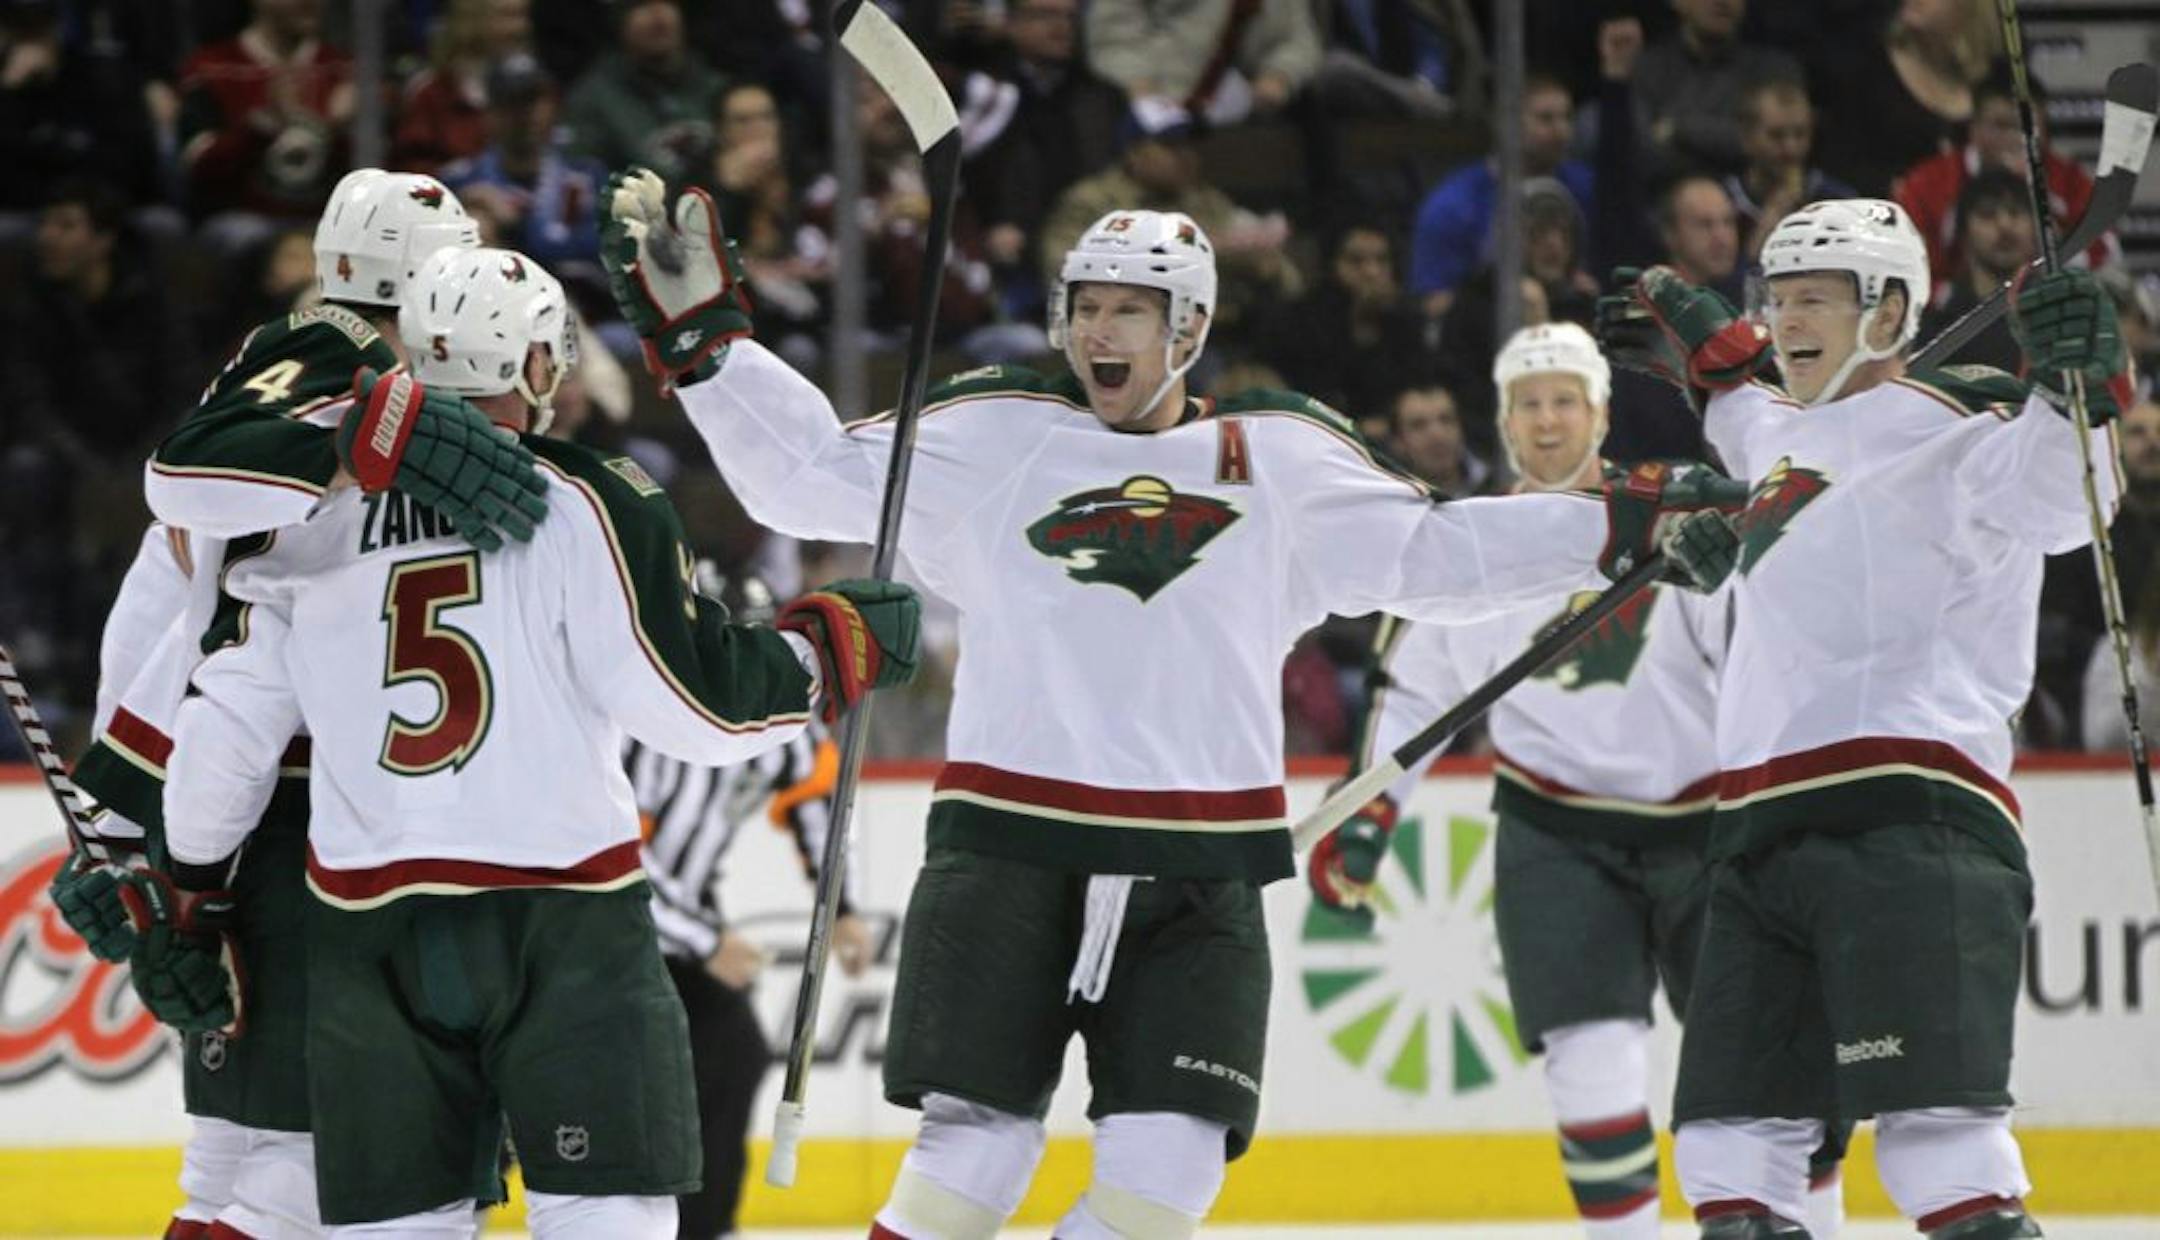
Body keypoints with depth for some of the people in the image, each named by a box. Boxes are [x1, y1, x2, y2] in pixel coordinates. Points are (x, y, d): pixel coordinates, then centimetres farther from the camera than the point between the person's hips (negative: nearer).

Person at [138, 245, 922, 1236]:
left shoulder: (311, 520, 7)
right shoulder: (584, 503, -6)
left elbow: (227, 725, 10)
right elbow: (699, 703, -10)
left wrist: (183, 894, 20)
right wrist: (836, 648, 6)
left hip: (368, 924, 4)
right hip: (557, 922, -4)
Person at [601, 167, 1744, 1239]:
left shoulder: (1284, 457, 10)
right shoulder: (993, 438, 6)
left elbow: (1436, 554, 15)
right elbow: (806, 474, 7)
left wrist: (1627, 525, 10)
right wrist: (697, 332, -1)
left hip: (1201, 878, 2)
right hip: (1009, 849, -2)